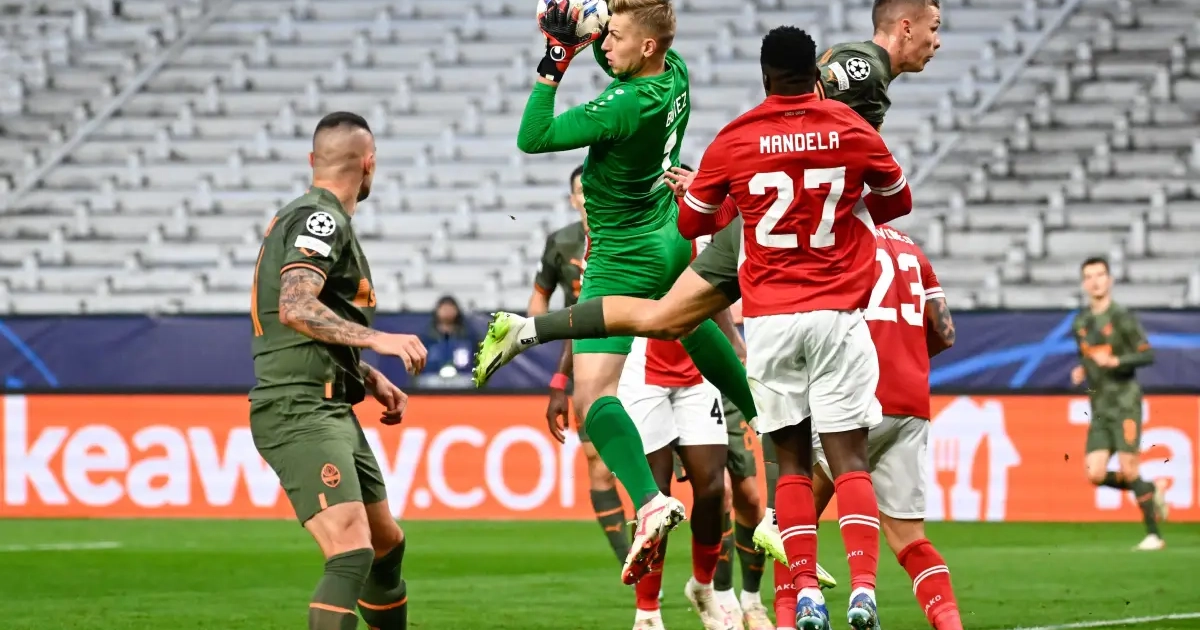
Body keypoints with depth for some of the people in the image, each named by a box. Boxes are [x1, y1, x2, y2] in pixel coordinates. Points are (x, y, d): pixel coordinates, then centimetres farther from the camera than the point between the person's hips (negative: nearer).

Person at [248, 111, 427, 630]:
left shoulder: (312, 217, 21)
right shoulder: (320, 219, -10)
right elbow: (295, 309, -26)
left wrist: (370, 379, 23)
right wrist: (378, 339, -30)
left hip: (330, 410, 11)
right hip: (299, 411, -11)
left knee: (387, 543, 18)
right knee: (353, 552, -22)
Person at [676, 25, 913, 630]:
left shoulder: (734, 141, -1)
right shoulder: (853, 131, 1)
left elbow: (691, 221, 13)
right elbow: (898, 201, 18)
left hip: (769, 319, 0)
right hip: (837, 315, 0)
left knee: (792, 459, 7)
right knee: (848, 456, -1)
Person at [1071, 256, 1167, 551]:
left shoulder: (1121, 317, -6)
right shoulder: (1080, 323, 14)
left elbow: (1147, 354, -11)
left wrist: (1115, 361, -24)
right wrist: (1081, 372, 7)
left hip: (1124, 401, -6)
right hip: (1099, 407, 6)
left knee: (1128, 471, -12)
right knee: (1096, 475, -5)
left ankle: (1153, 535, -3)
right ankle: (1153, 491, 17)